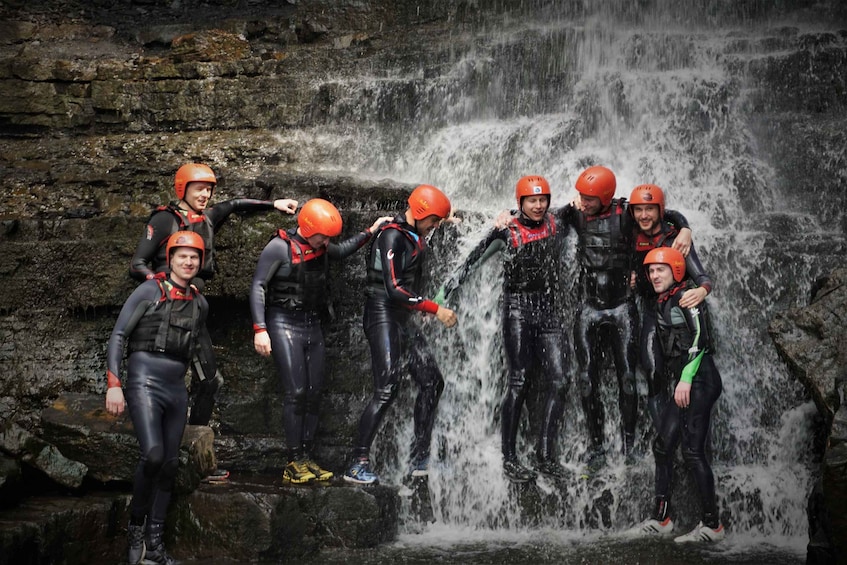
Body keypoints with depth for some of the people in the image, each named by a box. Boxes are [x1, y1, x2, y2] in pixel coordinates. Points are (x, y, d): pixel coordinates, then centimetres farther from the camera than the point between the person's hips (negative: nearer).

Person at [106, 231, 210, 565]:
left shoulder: (200, 303, 12)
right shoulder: (150, 291, -3)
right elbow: (118, 336, -5)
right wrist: (113, 384, -12)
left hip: (177, 388, 6)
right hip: (144, 382, -6)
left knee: (170, 465, 4)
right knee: (153, 455, -23)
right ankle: (136, 525, -2)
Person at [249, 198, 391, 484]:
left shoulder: (321, 248, 8)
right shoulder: (280, 247, -11)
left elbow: (343, 250, 31)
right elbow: (258, 287, -12)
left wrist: (371, 230, 21)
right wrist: (260, 329, -20)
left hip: (313, 326, 7)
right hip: (285, 324, -7)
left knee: (313, 393, 4)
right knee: (295, 392, -12)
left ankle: (306, 458, 10)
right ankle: (294, 462, -7)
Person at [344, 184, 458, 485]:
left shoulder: (416, 238, 14)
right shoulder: (392, 236, -16)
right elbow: (394, 289, -23)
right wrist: (435, 309, -20)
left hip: (403, 319, 10)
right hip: (383, 316, -10)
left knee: (432, 381, 7)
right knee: (386, 390, -15)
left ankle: (419, 458, 13)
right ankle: (358, 464, -10)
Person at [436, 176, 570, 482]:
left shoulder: (556, 226, 6)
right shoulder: (506, 232, -5)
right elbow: (471, 262, -5)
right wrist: (442, 294, -10)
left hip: (548, 311, 5)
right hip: (518, 310, -4)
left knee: (559, 380, -3)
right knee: (519, 381, -6)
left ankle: (546, 456, 4)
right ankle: (508, 458, 1)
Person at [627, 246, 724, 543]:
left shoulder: (686, 296, -6)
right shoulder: (662, 303, 19)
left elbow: (700, 338, -15)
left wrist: (686, 378, -20)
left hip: (699, 379, -9)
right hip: (681, 382, 9)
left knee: (692, 450, -11)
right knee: (663, 445, 8)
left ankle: (712, 525, -5)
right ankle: (660, 519, 15)